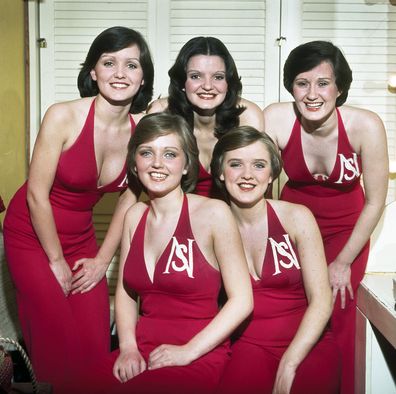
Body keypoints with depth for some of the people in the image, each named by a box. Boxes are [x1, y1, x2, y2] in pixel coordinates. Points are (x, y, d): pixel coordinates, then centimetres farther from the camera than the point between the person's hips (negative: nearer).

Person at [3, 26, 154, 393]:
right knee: (60, 346, -4)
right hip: (31, 235, -4)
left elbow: (128, 198, 2)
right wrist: (57, 262, -10)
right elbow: (37, 195, -18)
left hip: (81, 236, 4)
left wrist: (101, 260, 2)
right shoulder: (63, 116, -23)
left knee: (96, 347, 2)